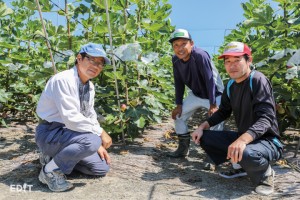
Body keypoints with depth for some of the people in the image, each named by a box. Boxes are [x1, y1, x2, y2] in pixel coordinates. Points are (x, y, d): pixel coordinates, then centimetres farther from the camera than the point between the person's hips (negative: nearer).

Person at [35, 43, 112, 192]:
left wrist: (98, 145, 4)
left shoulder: (90, 87, 6)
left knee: (102, 168, 5)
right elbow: (70, 118, -29)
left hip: (69, 133, 9)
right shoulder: (63, 80, -22)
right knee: (91, 140, -34)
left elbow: (91, 117, 14)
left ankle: (56, 156, 16)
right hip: (50, 133, -9)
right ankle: (51, 170, -12)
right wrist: (100, 133, -23)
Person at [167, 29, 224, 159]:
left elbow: (210, 80, -30)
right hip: (195, 94, 7)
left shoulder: (200, 55, -32)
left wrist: (213, 105, -29)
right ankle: (183, 148, 20)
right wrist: (179, 104, -3)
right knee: (179, 115, 7)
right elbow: (179, 82, -2)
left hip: (214, 94, -7)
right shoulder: (175, 60, -12)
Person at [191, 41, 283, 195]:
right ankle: (241, 165, 9)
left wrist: (243, 139, -45)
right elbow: (223, 112, 18)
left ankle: (265, 175, -5)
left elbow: (266, 118, -29)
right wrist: (202, 127, 1)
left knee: (245, 153, -40)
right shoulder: (231, 86, 5)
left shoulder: (258, 80, -19)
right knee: (204, 137, 0)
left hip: (267, 141, -8)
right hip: (241, 138, 8)